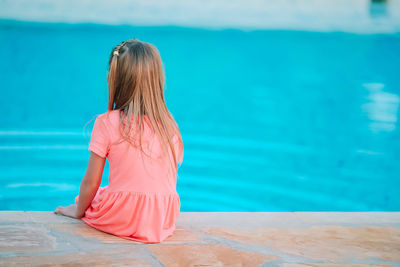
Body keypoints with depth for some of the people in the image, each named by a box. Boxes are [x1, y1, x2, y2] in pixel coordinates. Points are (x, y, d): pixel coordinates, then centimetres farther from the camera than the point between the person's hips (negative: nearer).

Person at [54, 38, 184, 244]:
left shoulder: (107, 123, -10)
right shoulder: (170, 126, -1)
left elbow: (91, 182, -6)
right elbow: (171, 180, 8)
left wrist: (78, 210, 13)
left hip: (119, 218, -3)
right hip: (162, 222, 3)